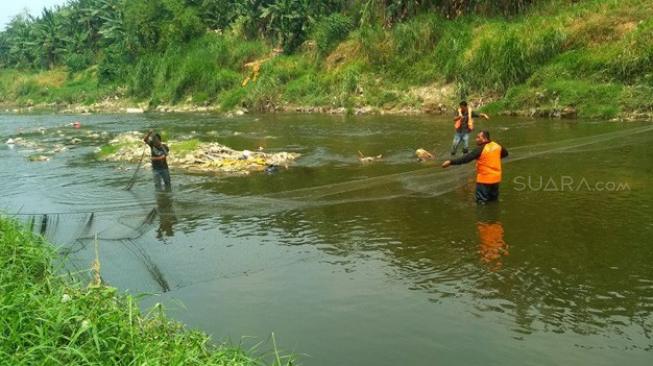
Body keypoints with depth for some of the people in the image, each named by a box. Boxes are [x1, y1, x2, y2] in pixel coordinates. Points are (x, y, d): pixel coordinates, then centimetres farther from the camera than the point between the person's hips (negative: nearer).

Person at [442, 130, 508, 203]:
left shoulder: (480, 149, -22)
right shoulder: (497, 146, -1)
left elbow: (466, 158, -28)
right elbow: (505, 153, 19)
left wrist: (451, 162, -30)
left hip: (484, 180, -7)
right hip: (496, 178, 7)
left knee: (481, 203, 2)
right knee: (493, 201, 22)